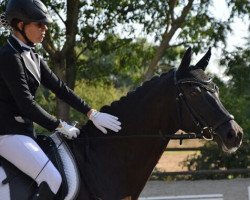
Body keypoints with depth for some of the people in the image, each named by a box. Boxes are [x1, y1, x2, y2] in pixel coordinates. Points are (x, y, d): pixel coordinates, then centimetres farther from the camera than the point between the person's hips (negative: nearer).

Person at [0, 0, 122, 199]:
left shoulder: (33, 58, 14)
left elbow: (59, 88, 12)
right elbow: (26, 104, -18)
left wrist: (91, 113, 4)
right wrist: (60, 126, -11)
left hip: (24, 129, 10)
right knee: (52, 180, -21)